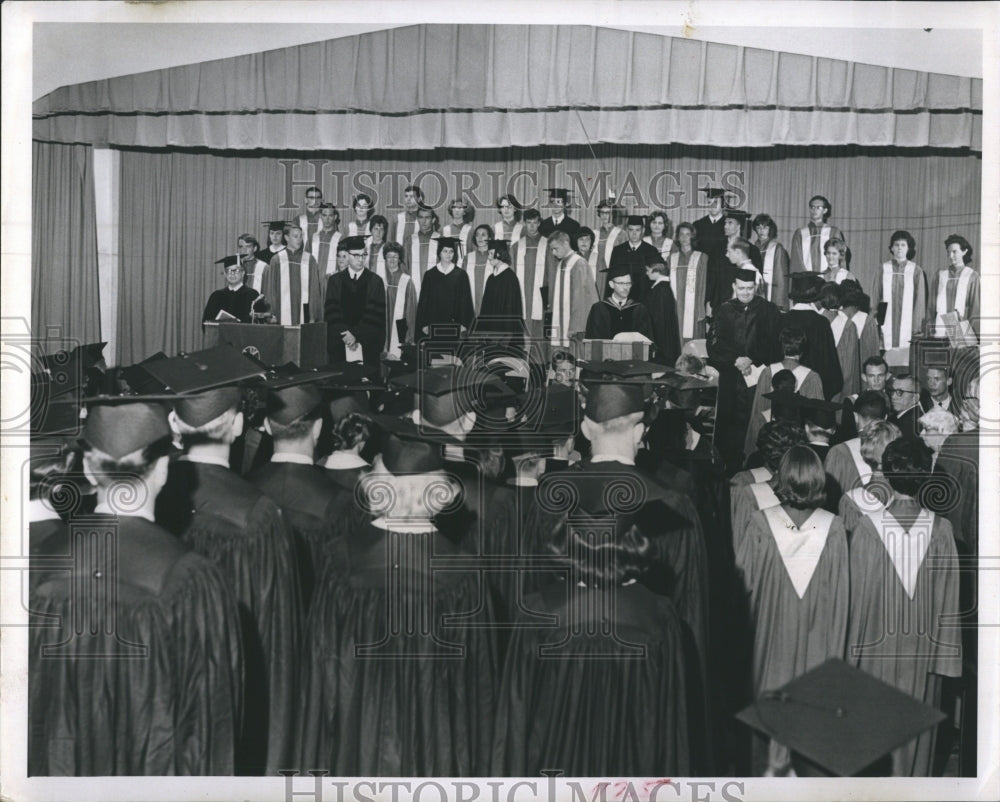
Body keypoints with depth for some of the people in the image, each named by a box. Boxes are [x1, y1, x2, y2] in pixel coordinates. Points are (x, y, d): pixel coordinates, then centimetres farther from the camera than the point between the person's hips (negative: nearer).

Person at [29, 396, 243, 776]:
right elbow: (209, 720, -12)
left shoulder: (40, 562, -10)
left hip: (58, 773, 3)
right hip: (154, 770, -3)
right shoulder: (192, 582, -19)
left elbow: (27, 697, 1)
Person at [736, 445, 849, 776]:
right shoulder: (833, 528, -14)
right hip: (816, 636, 0)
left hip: (771, 631, 0)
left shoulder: (761, 523, -17)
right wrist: (835, 647, 1)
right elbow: (840, 592, -8)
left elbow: (744, 577, -9)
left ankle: (770, 765, 27)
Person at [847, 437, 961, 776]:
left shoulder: (867, 528, -16)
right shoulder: (940, 529, -13)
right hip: (923, 650, 1)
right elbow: (948, 597, -7)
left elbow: (857, 594, -9)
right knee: (917, 733, 17)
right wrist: (945, 653, 2)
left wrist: (854, 648, 2)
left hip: (877, 649, -1)